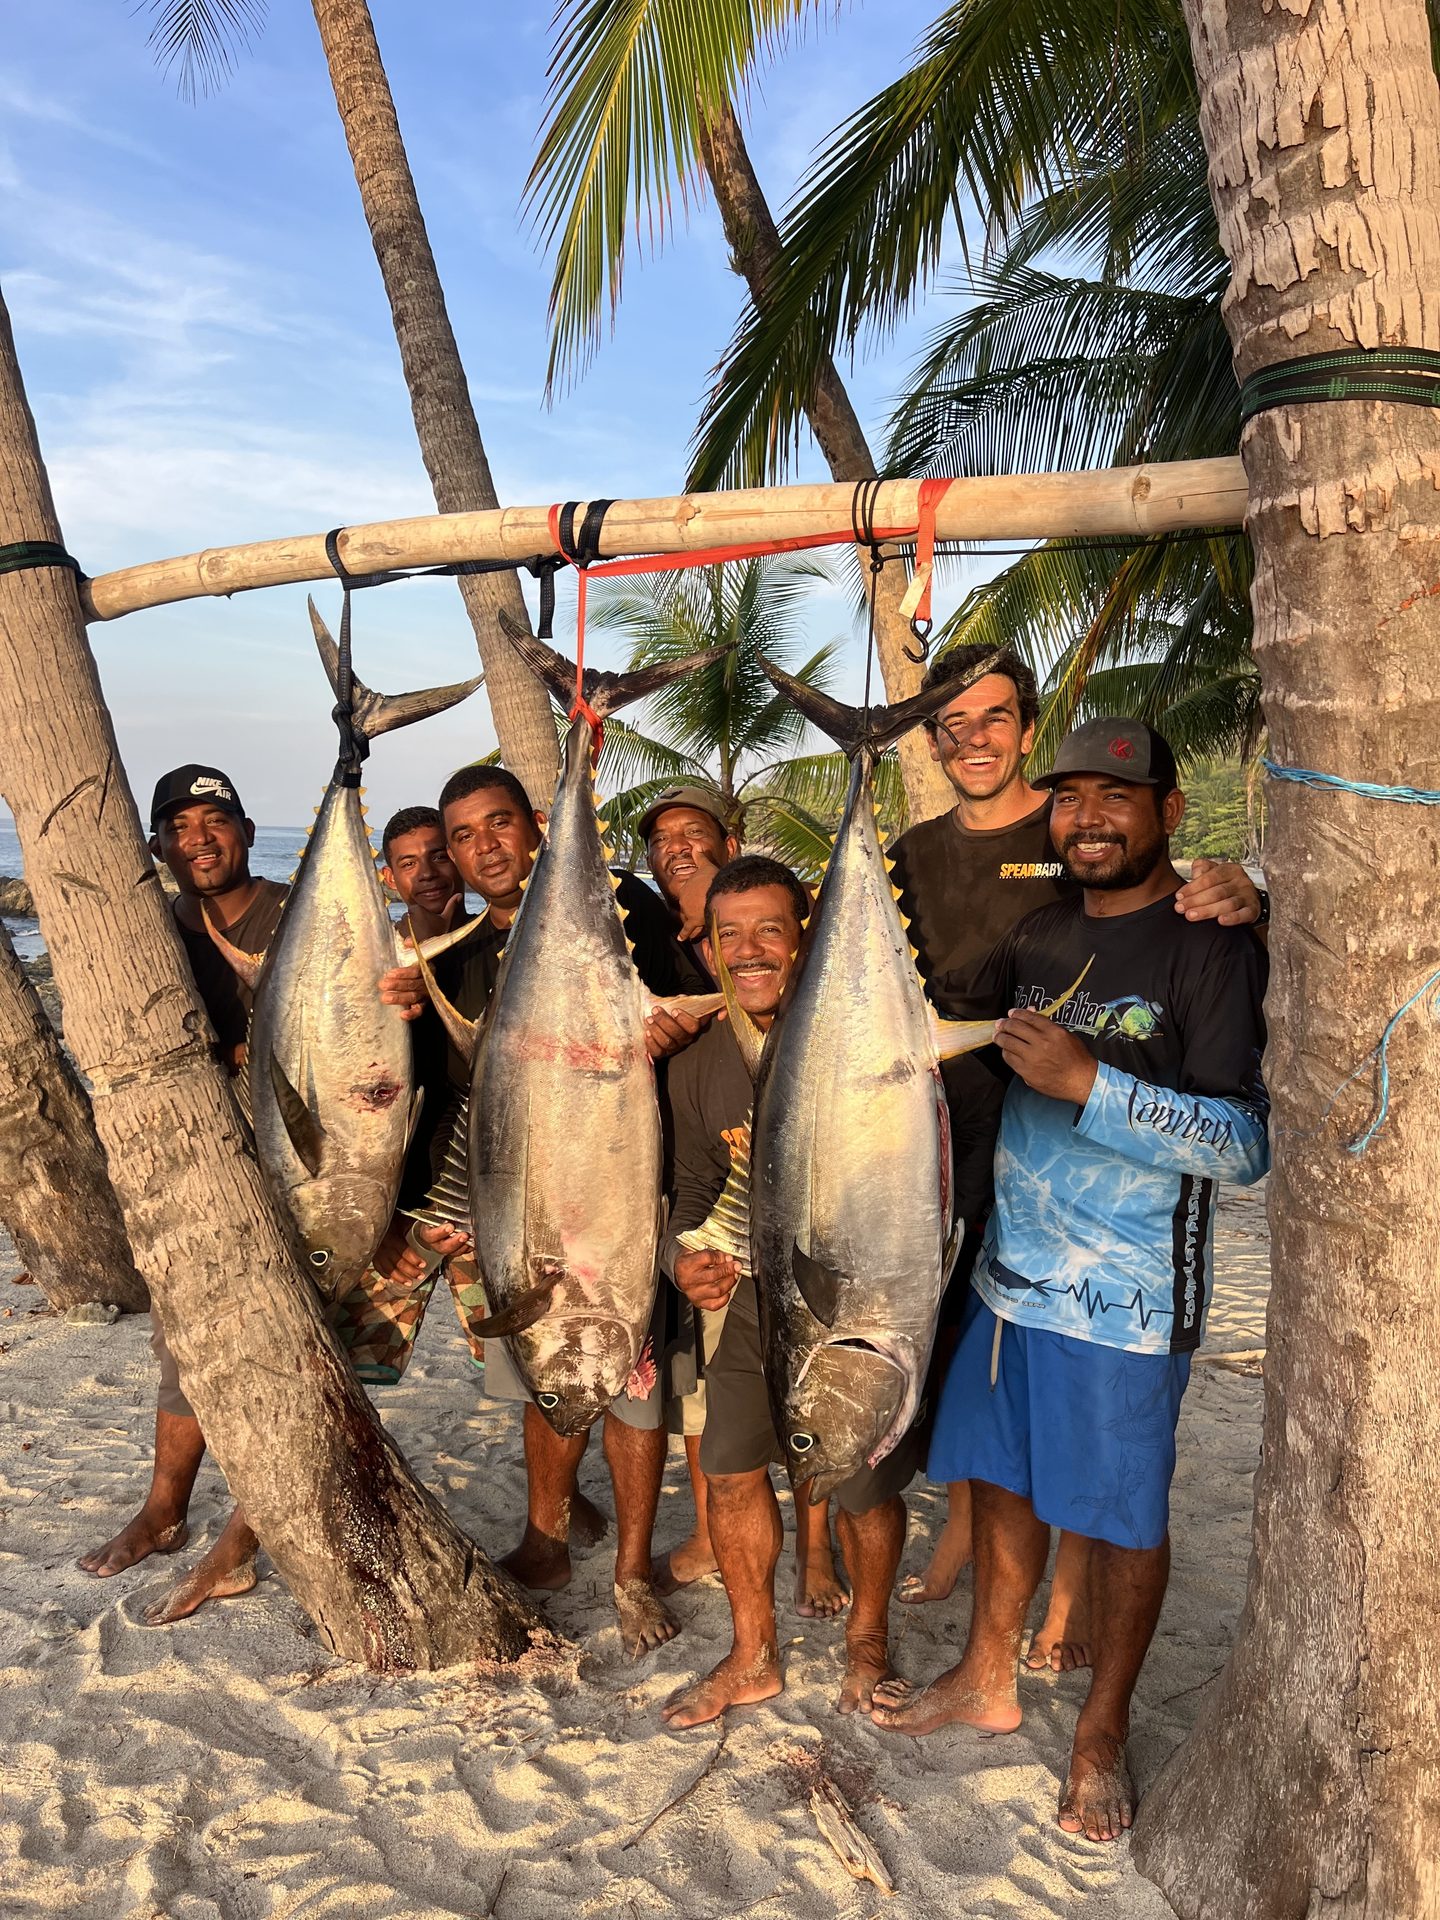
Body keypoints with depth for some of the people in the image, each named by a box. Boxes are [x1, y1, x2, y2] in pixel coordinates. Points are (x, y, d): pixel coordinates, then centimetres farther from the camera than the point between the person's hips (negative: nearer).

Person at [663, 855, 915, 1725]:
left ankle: (868, 1635, 39)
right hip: (755, 1297, 5)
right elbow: (697, 1184, 5)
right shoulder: (698, 1063, -3)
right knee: (730, 1471, 10)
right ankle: (753, 1657, 33)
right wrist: (685, 1255, -14)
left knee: (865, 1489, 8)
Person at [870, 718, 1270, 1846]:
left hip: (1127, 1300, -6)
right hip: (1011, 1275, 6)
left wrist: (1086, 1082, -28)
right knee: (1003, 1477, 19)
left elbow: (1246, 1145, -20)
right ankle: (989, 1680, 40)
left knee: (1122, 1516, 10)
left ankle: (1105, 1731, 31)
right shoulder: (1041, 936, 7)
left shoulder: (1210, 947, -13)